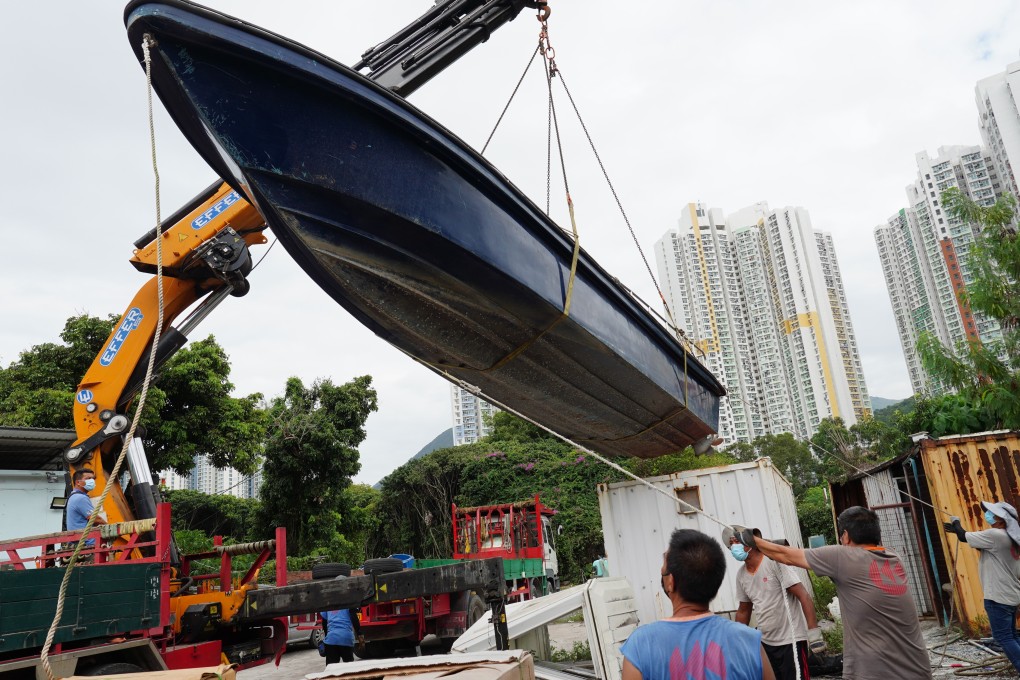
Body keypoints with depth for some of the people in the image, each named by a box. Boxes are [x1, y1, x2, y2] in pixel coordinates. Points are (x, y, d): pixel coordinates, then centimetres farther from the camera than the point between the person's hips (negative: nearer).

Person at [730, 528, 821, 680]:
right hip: (765, 642, 7)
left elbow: (803, 596, -18)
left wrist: (813, 632, -24)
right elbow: (743, 611, 16)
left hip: (790, 640, -7)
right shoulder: (741, 574, 5)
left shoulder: (774, 562, -15)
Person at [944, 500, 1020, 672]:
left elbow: (963, 537, -11)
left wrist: (956, 523, 10)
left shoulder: (994, 535, -20)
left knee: (1004, 638, -6)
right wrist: (958, 529, 14)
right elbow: (984, 548, 19)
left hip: (998, 597, -10)